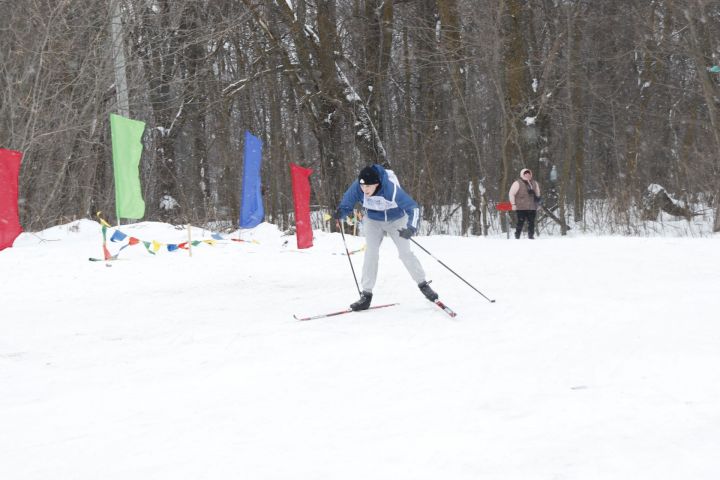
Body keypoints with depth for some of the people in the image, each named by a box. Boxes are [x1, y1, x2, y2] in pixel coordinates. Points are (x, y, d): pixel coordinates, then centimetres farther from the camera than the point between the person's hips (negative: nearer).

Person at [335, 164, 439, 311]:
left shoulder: (391, 189, -38)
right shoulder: (357, 187, -29)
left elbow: (413, 208, -35)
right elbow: (346, 204, -15)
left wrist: (411, 228, -51)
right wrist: (340, 213, -38)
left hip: (396, 220, -2)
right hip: (373, 221, 2)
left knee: (405, 253, -8)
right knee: (371, 254, -10)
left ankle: (423, 285, 11)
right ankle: (366, 294, -5)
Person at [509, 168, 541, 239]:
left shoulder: (534, 183, 15)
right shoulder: (517, 183, -3)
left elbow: (537, 194, 27)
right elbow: (511, 194, -3)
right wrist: (513, 204, -8)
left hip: (532, 208, 5)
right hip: (521, 208, -5)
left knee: (531, 223, 6)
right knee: (520, 222, -8)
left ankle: (531, 236, 15)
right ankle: (517, 237, -1)